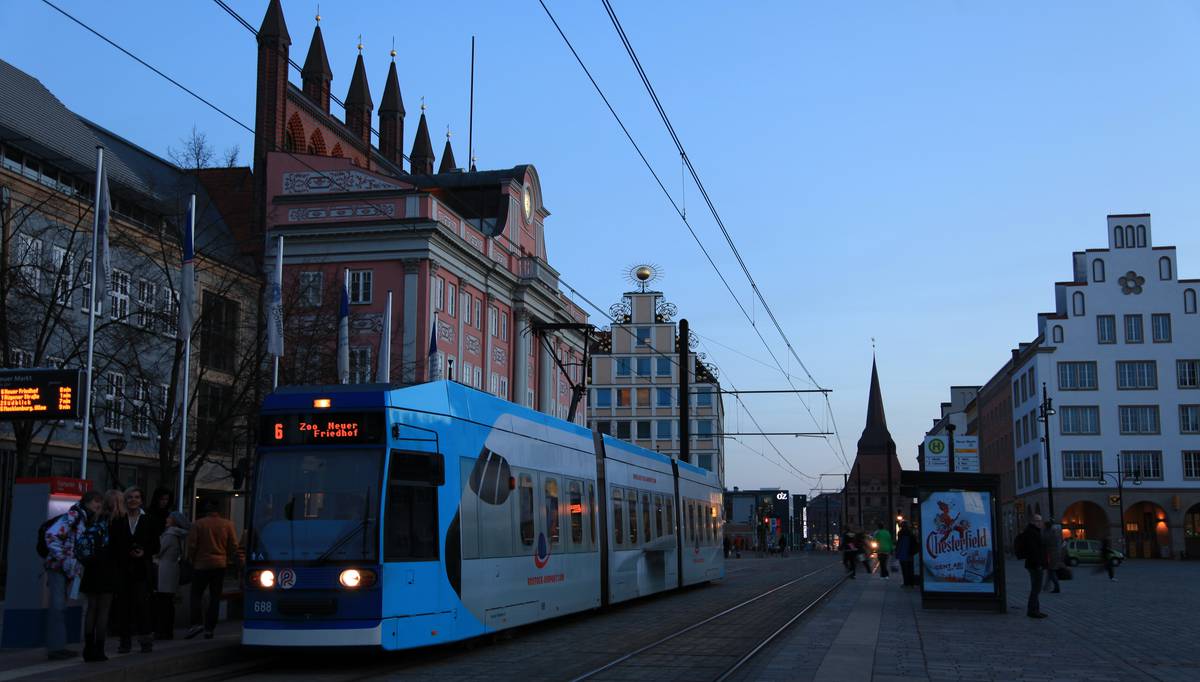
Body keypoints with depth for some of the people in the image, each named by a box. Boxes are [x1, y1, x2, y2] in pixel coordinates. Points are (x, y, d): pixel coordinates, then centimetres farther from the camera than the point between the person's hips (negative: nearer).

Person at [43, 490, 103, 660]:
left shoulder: (86, 520, 15)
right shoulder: (73, 516, -13)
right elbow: (51, 535, -22)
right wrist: (63, 559, -22)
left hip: (69, 569, 9)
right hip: (58, 566, -9)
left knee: (61, 606, 12)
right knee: (57, 606, -10)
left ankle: (59, 646, 17)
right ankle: (54, 647, -9)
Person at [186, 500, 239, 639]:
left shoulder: (198, 524, -9)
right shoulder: (227, 524, -2)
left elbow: (191, 545, -7)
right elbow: (234, 546, 0)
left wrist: (192, 559, 9)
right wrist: (228, 560, 14)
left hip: (201, 564, -2)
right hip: (220, 565, 2)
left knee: (196, 595, 8)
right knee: (215, 598, 7)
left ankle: (196, 623, -9)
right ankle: (209, 629, 5)